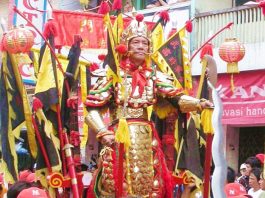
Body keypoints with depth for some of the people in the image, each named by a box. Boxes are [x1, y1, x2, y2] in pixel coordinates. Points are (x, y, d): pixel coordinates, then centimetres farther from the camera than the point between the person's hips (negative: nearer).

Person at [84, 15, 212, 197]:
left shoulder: (154, 76, 10)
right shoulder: (113, 74, 0)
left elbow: (177, 98, -1)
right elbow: (92, 107, -2)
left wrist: (198, 104, -19)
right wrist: (103, 133, -14)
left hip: (147, 141, 3)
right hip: (119, 139, -3)